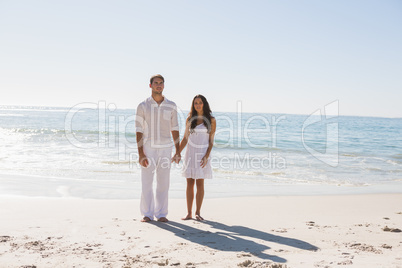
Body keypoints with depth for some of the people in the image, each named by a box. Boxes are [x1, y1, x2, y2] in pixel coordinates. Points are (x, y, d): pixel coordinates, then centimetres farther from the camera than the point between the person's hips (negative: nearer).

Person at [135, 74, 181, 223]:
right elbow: (139, 131, -4)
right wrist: (140, 154, -11)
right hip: (148, 149, -2)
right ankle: (147, 214, 12)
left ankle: (161, 213, 16)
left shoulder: (171, 106, 5)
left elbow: (174, 129, 9)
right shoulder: (143, 106, -1)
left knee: (163, 183, 4)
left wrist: (178, 151, 4)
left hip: (165, 149, 2)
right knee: (146, 183, 0)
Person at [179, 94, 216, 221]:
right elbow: (185, 139, 11)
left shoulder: (211, 120, 1)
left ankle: (198, 212, 9)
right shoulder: (190, 119, 7)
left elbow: (211, 141, -1)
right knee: (190, 183, 2)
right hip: (190, 153, 2)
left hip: (203, 154, -2)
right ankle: (189, 213, 8)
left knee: (200, 184, -1)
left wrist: (206, 156, -11)